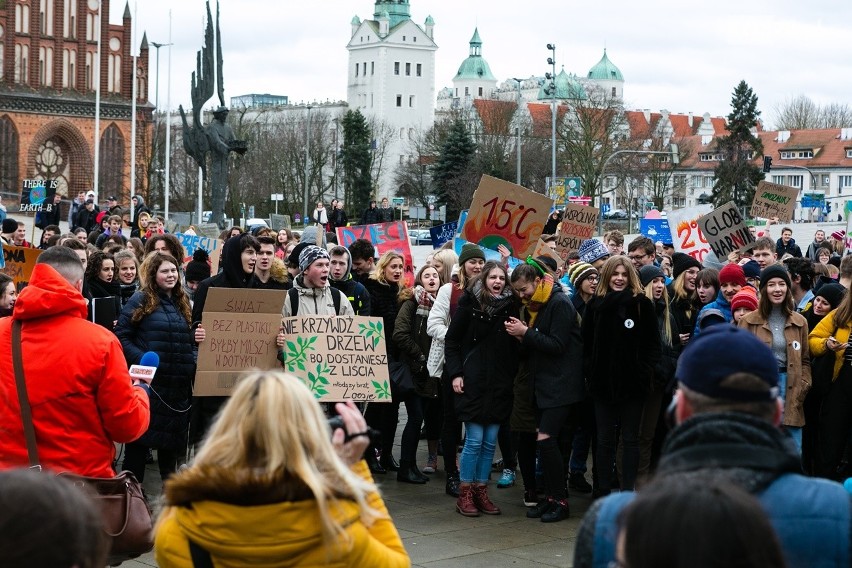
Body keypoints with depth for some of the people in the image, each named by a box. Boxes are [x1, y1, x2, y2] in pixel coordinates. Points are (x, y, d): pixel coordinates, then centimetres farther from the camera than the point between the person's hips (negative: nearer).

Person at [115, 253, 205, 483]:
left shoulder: (183, 302, 15)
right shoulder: (141, 300, -4)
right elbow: (122, 336, -9)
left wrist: (196, 338, 1)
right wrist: (142, 360, -20)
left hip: (178, 385, 6)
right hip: (148, 381, -6)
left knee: (174, 436, 13)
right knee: (140, 437, -2)